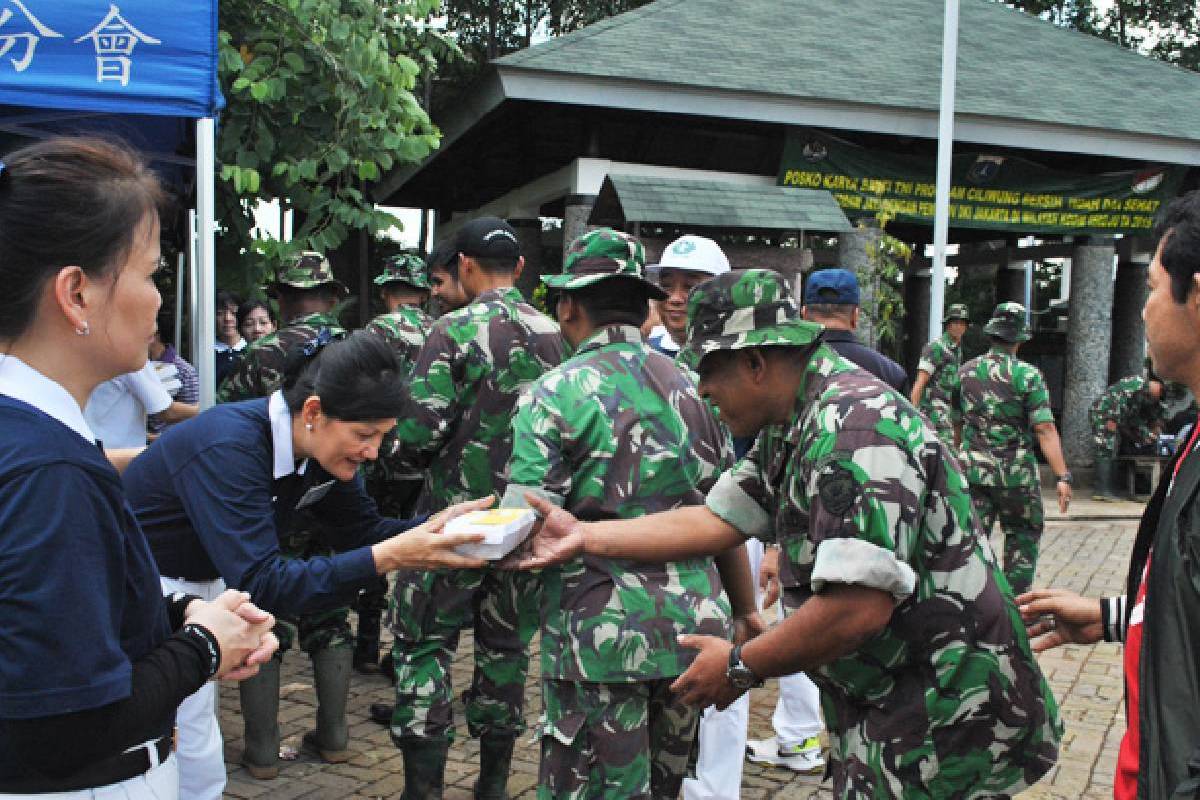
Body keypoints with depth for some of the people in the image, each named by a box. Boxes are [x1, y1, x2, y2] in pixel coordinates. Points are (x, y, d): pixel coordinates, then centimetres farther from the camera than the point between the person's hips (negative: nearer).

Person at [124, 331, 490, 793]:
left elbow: (364, 529, -2)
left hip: (201, 585, 7)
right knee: (198, 769, -3)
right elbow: (259, 585, -37)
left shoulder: (318, 448, -10)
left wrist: (440, 523, -20)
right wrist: (390, 558, -45)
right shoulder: (230, 448, -33)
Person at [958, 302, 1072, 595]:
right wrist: (1062, 477, -15)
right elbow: (1045, 429, -16)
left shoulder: (966, 371, 4)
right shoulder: (1027, 375, -10)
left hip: (973, 471, 3)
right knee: (1023, 537, 14)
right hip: (1016, 472, -3)